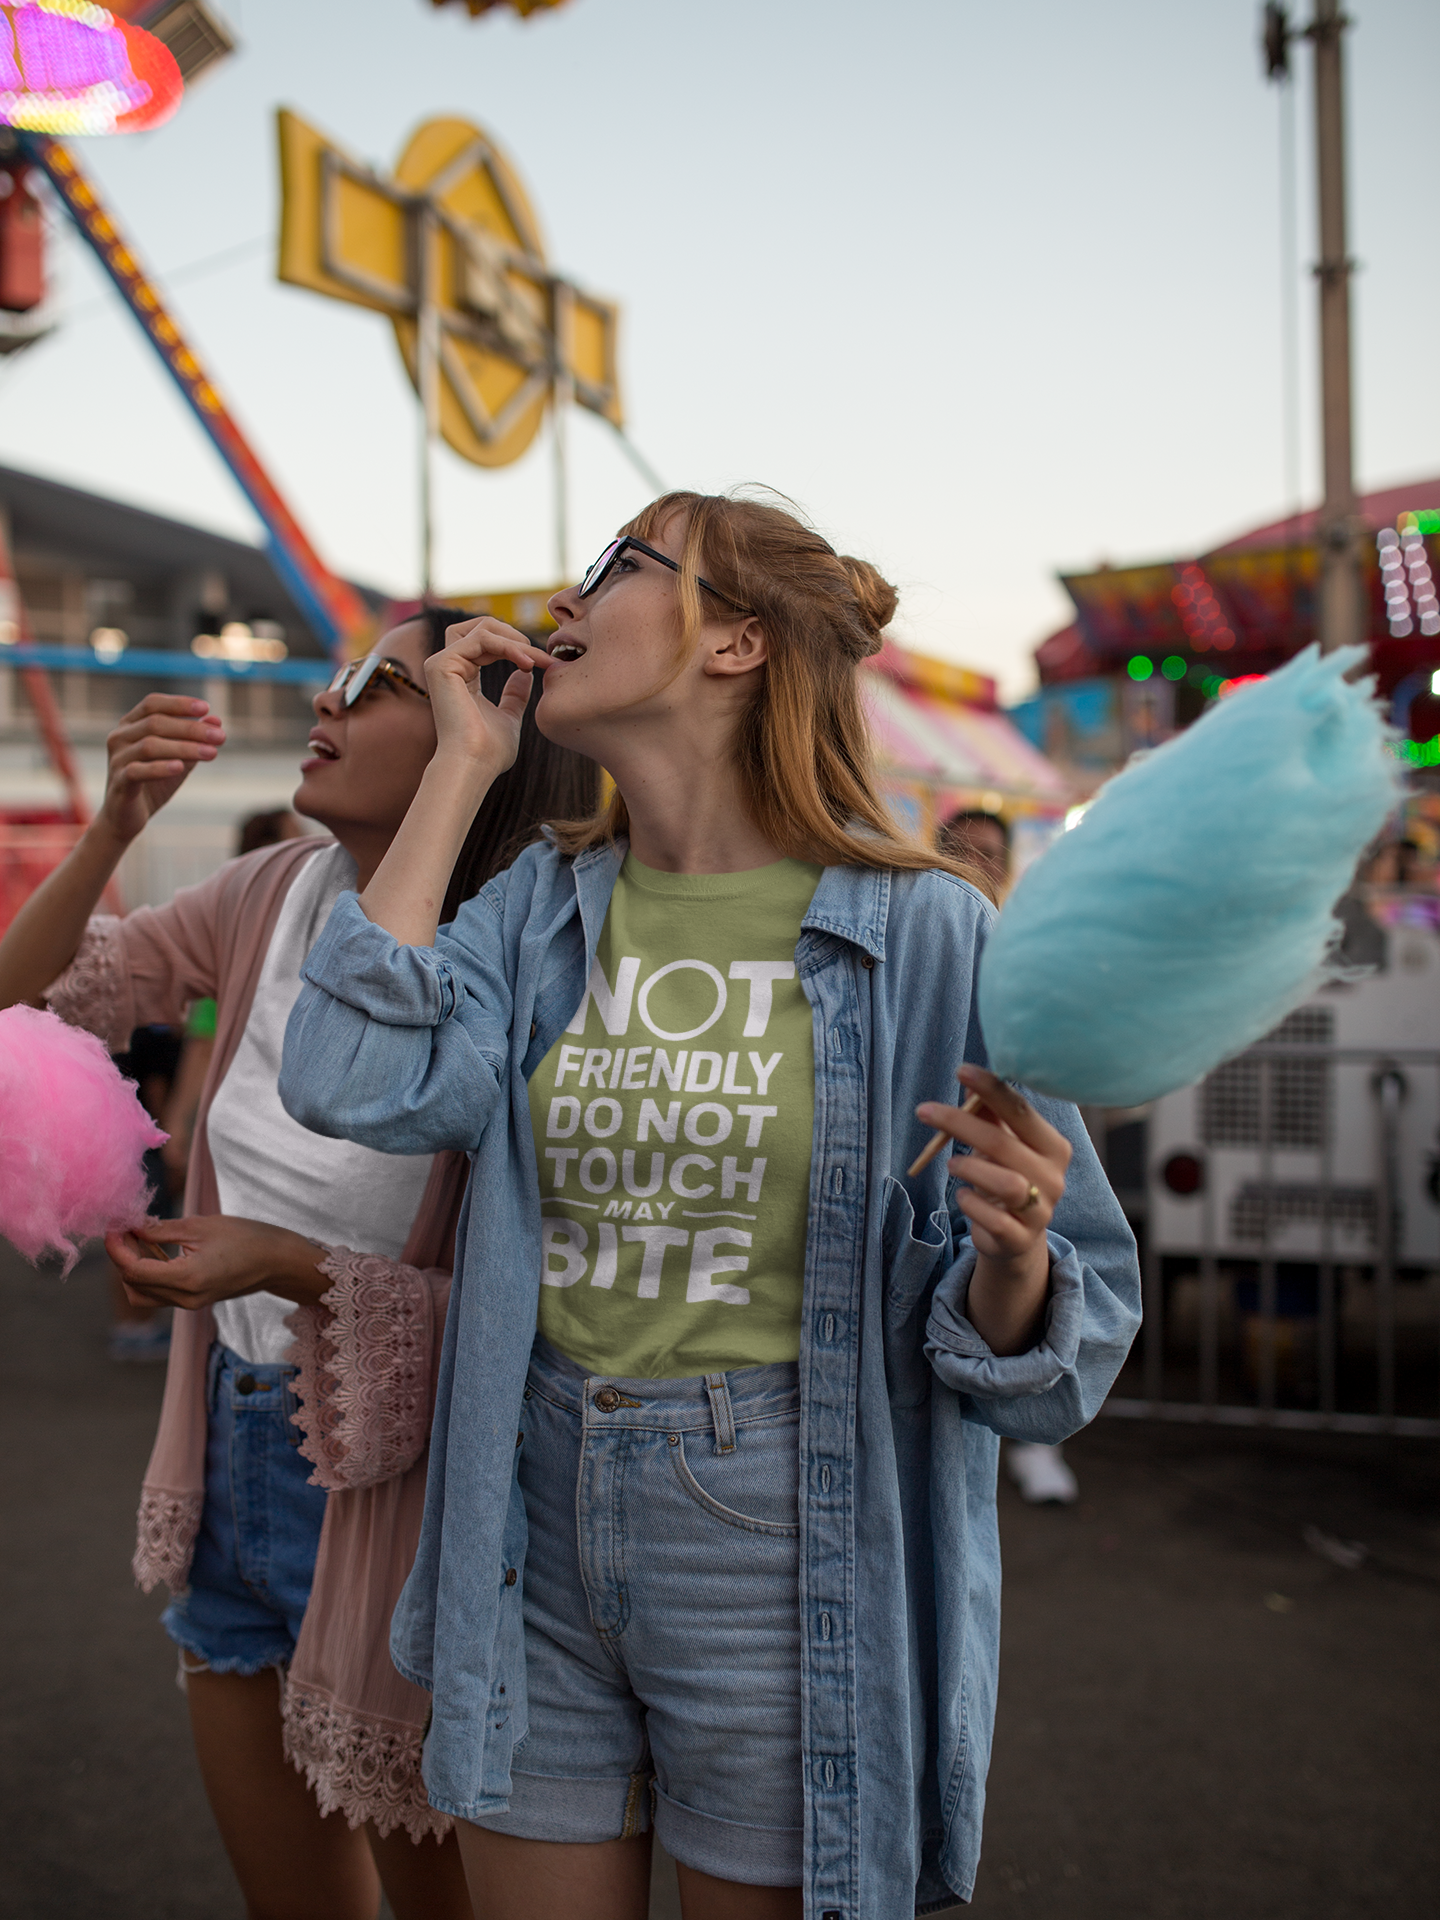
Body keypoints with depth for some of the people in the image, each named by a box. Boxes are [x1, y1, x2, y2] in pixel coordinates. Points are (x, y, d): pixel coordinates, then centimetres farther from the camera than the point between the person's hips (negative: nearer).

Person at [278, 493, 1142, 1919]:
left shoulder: (920, 928, -10)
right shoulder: (542, 904, 3)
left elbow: (1025, 1344, -7)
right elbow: (352, 1084, -17)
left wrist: (1009, 1264, -31)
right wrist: (462, 765, -9)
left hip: (783, 1557, -3)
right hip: (535, 1540, 4)